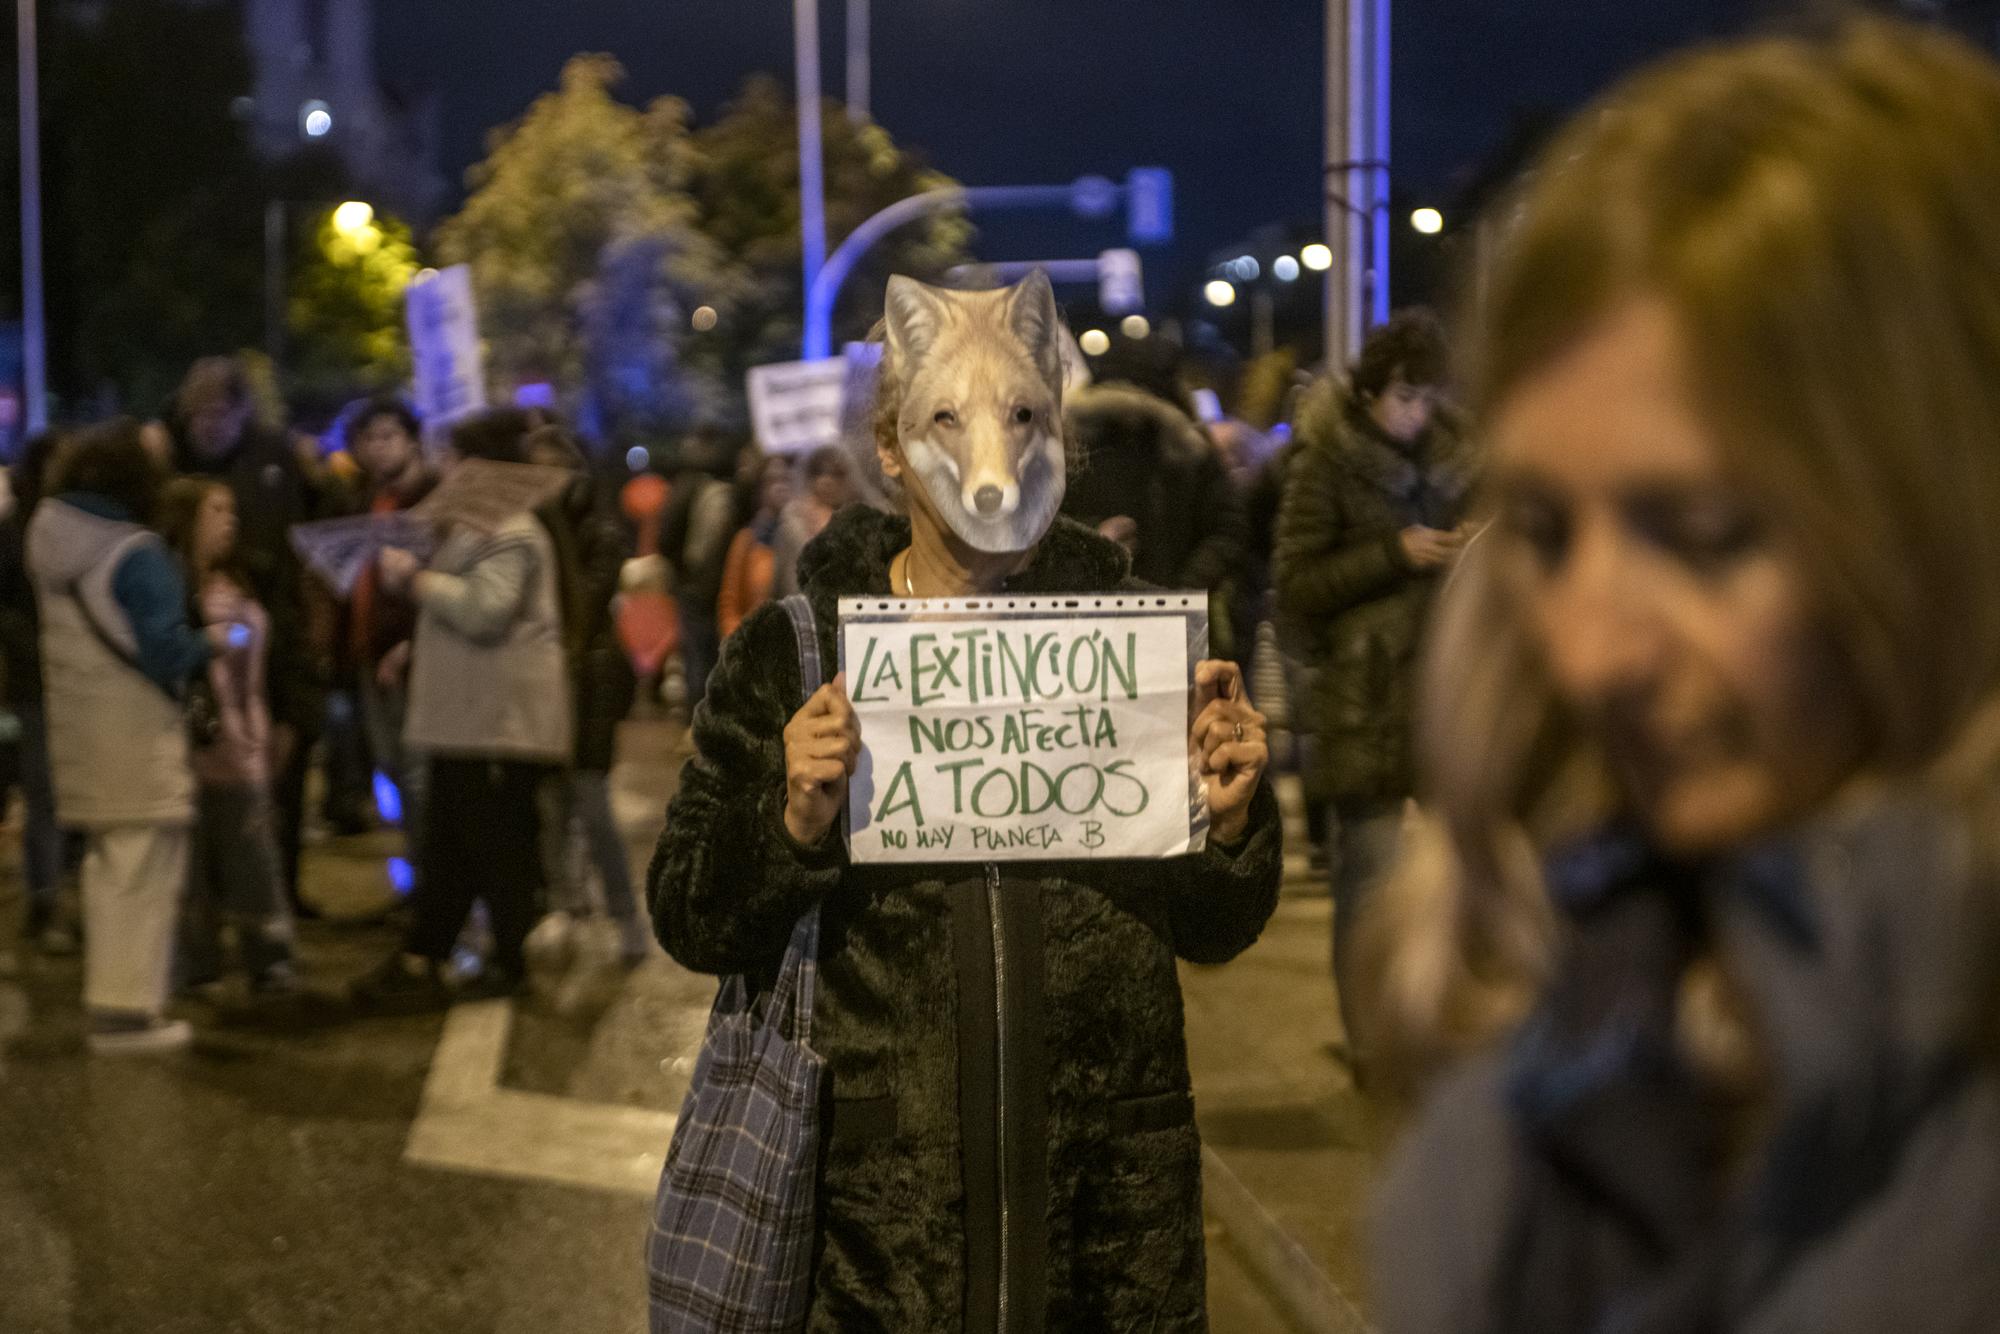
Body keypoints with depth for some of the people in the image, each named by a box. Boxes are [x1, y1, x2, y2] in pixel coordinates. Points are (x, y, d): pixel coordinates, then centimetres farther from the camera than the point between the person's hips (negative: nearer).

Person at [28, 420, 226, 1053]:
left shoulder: (48, 536, 5)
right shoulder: (136, 554, -17)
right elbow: (164, 650, -21)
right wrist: (209, 643, -2)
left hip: (76, 726, 8)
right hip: (137, 732, -8)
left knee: (106, 861, 18)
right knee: (144, 869, -1)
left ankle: (107, 996, 24)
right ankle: (128, 1009, 0)